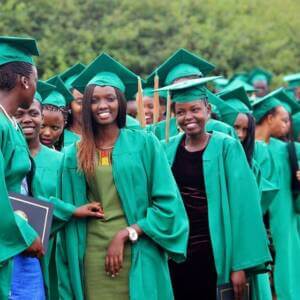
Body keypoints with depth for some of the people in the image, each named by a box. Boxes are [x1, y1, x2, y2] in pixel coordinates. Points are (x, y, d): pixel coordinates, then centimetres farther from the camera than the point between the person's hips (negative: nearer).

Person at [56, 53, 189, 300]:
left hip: (138, 256, -2)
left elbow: (167, 203, -3)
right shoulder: (74, 155, 8)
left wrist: (126, 234, -11)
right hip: (94, 258, 2)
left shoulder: (144, 143, 1)